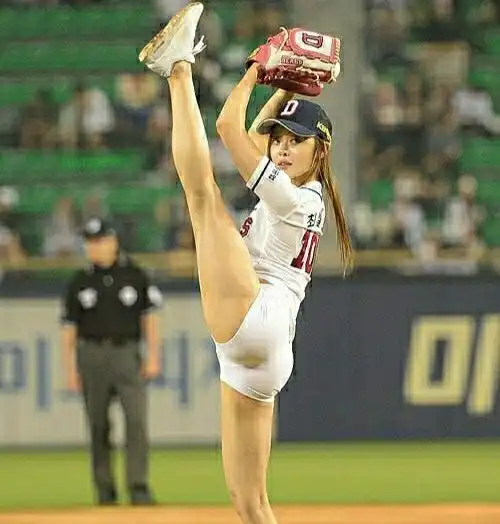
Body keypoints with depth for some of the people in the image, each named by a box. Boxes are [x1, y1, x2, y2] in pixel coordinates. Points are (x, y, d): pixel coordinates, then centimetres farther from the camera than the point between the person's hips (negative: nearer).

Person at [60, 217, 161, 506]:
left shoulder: (134, 274, 4)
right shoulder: (80, 281, 6)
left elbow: (149, 315, 4)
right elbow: (69, 326, 7)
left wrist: (153, 356, -4)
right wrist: (70, 368, 1)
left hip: (128, 354, -1)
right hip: (92, 356, 1)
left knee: (137, 420, -12)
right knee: (98, 426, 4)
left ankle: (139, 487, -13)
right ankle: (105, 491, 11)